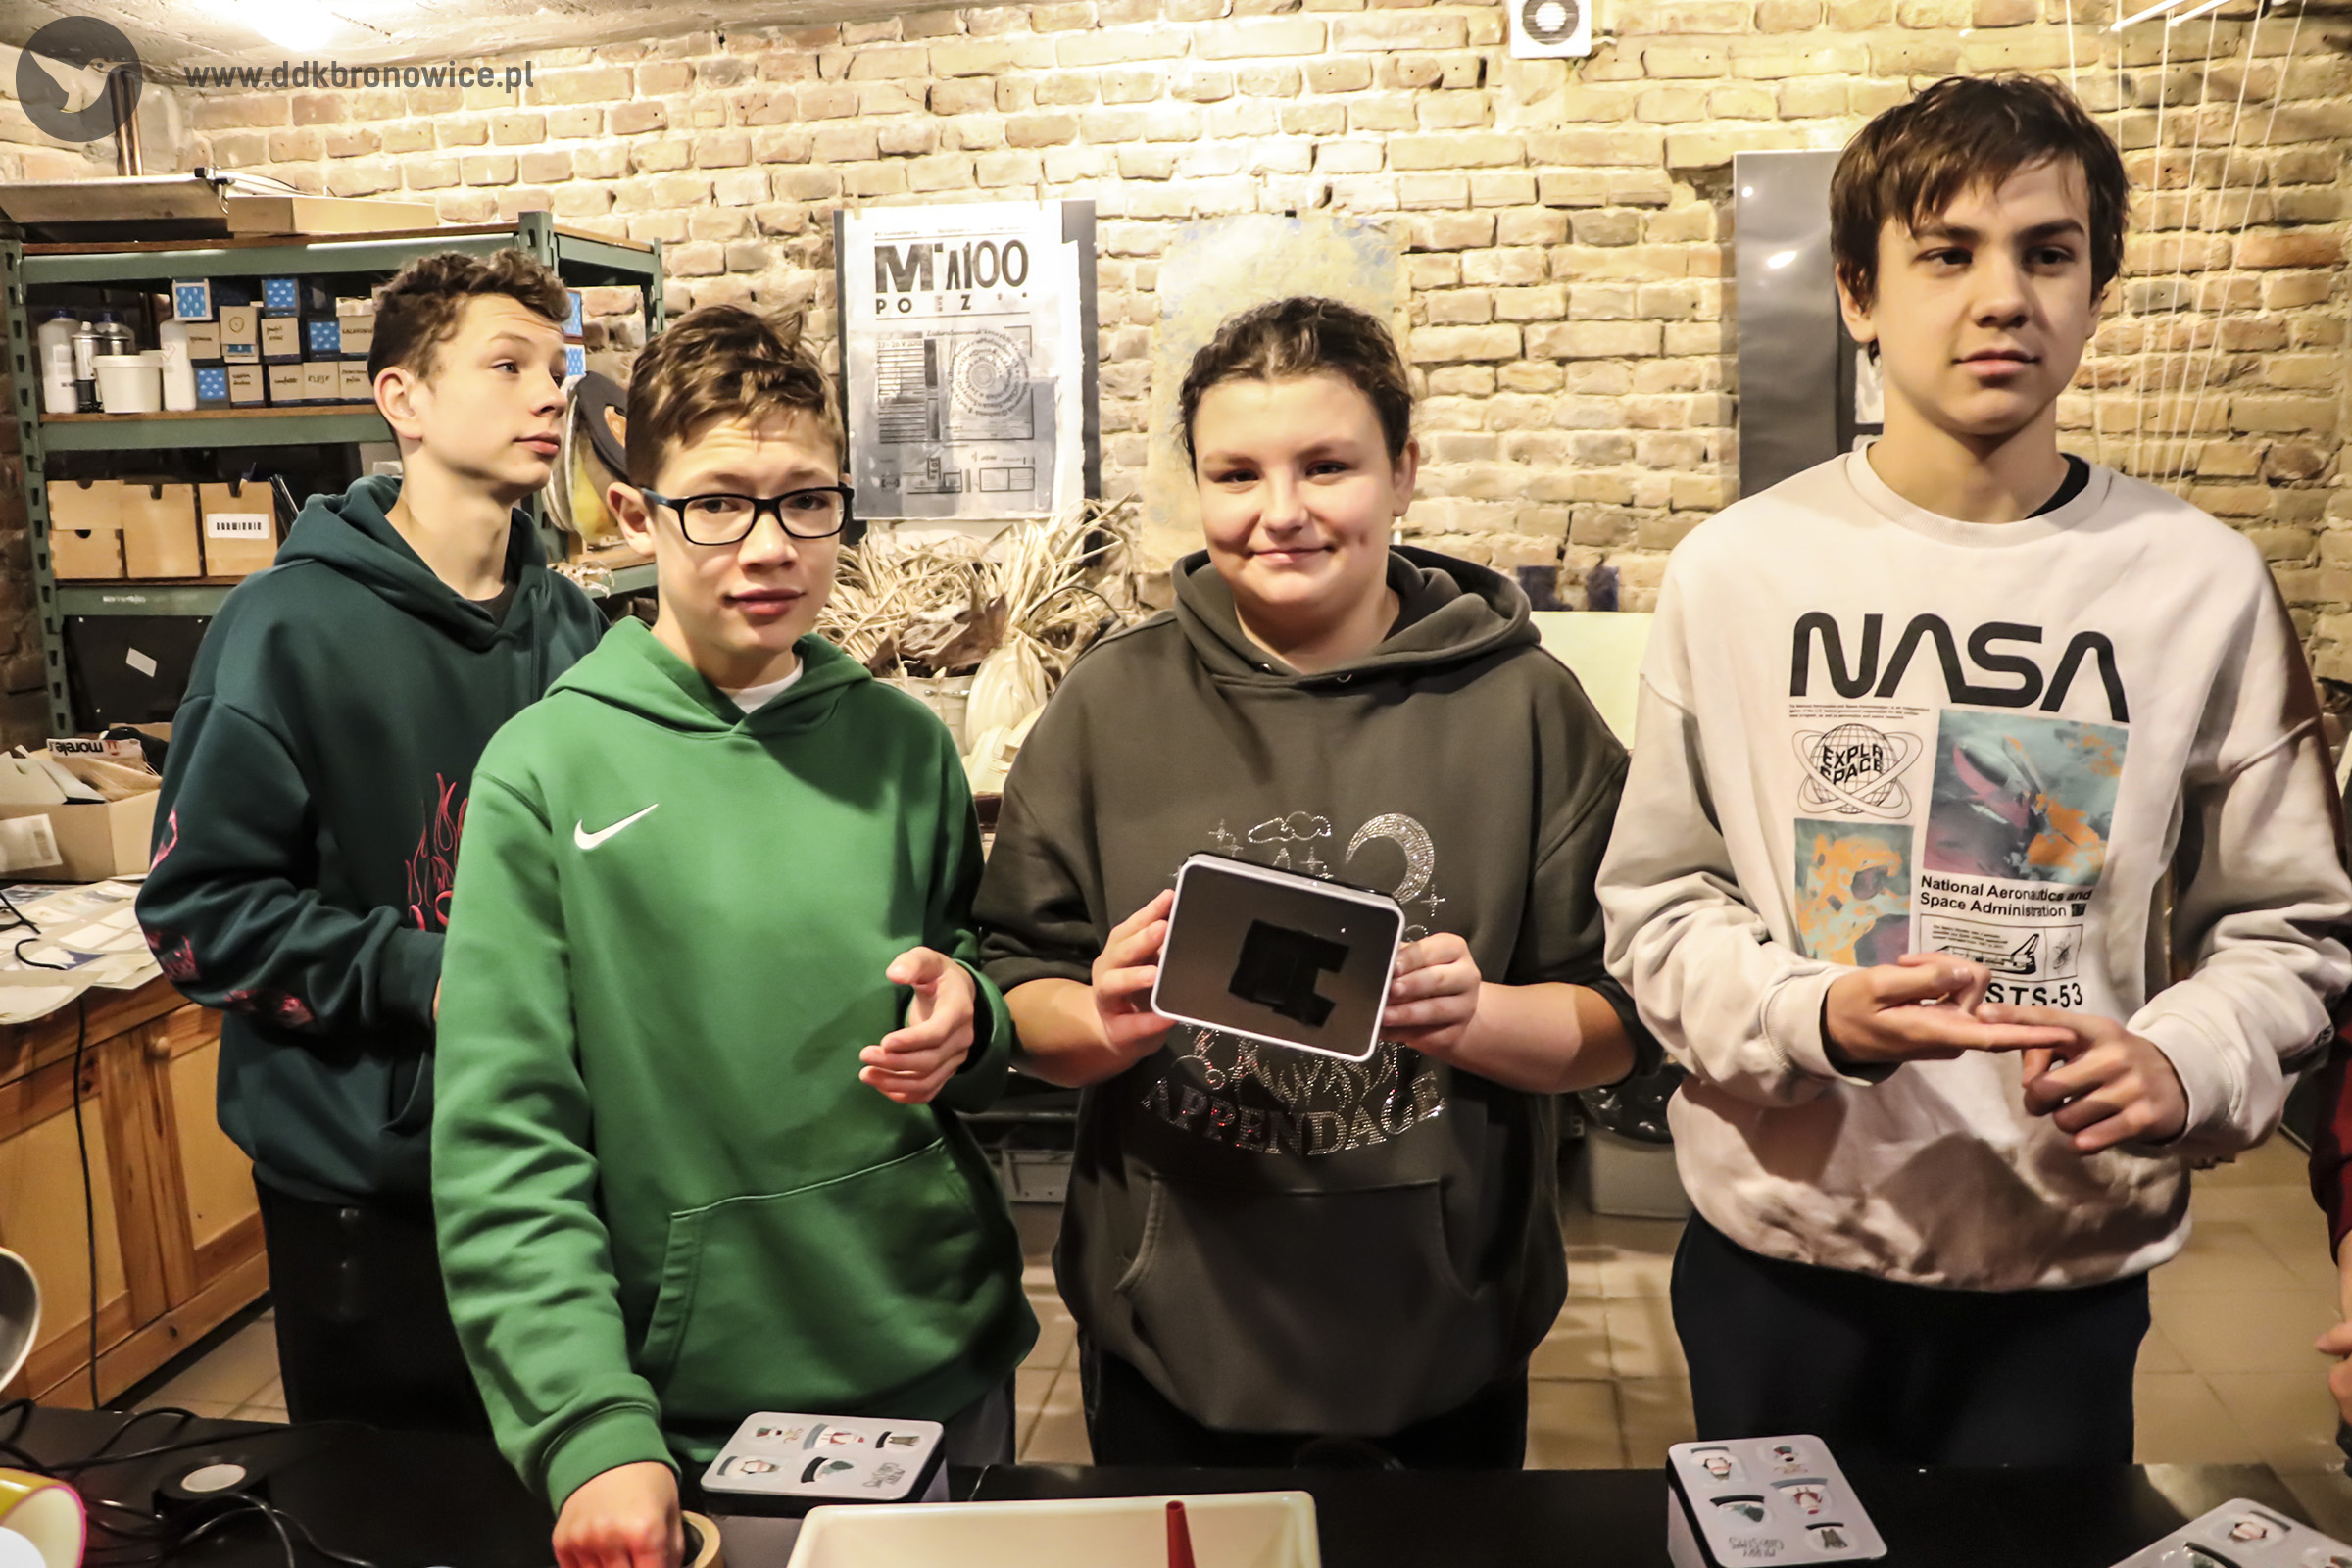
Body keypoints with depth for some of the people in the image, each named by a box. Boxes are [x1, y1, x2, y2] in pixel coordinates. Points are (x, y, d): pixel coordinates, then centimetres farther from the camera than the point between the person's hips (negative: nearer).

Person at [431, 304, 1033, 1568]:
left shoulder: (904, 743, 0)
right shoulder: (547, 769, -9)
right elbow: (504, 1145, -12)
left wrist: (966, 1026, -10)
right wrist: (591, 1427, -20)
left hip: (943, 1365, 3)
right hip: (690, 1402, -3)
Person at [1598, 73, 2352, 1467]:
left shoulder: (2203, 583, -5)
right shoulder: (1737, 569, -7)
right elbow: (1657, 900, -4)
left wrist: (2188, 1064, -17)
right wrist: (1812, 1013, -22)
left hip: (2072, 1267, 1)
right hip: (1781, 1250, 0)